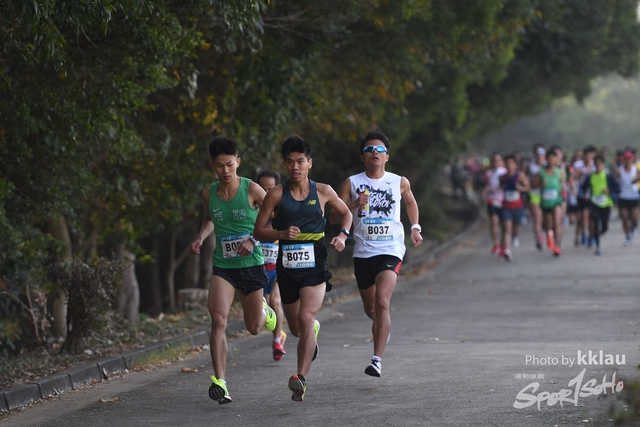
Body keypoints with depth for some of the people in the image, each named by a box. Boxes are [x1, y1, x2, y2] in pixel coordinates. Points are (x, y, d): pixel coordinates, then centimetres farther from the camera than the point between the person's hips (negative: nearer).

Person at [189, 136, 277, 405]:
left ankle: (265, 312, 51)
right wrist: (201, 237, 3)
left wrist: (254, 241, -21)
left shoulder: (252, 190, -12)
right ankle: (220, 382, -22)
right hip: (222, 267, 2)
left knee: (254, 328, 12)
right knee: (218, 319, -20)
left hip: (251, 265, -2)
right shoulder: (209, 194, 0)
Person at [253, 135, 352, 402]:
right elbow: (258, 231, 1)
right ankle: (314, 330, 54)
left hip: (314, 266, -2)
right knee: (296, 328, 16)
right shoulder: (276, 195, -1)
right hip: (286, 267, 2)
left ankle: (301, 378, -30)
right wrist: (282, 234, -18)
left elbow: (346, 213, 19)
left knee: (306, 318, -23)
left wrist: (343, 235, -1)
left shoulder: (323, 192, 1)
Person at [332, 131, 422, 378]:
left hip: (391, 251, -2)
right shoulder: (352, 183, 1)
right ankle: (383, 326, 52)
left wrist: (415, 227, 17)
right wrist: (354, 205, -20)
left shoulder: (399, 183, 4)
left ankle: (377, 359, -24)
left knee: (382, 303, -22)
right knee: (370, 308, 16)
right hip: (363, 253, 2)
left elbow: (410, 202, 27)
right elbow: (333, 217, -5)